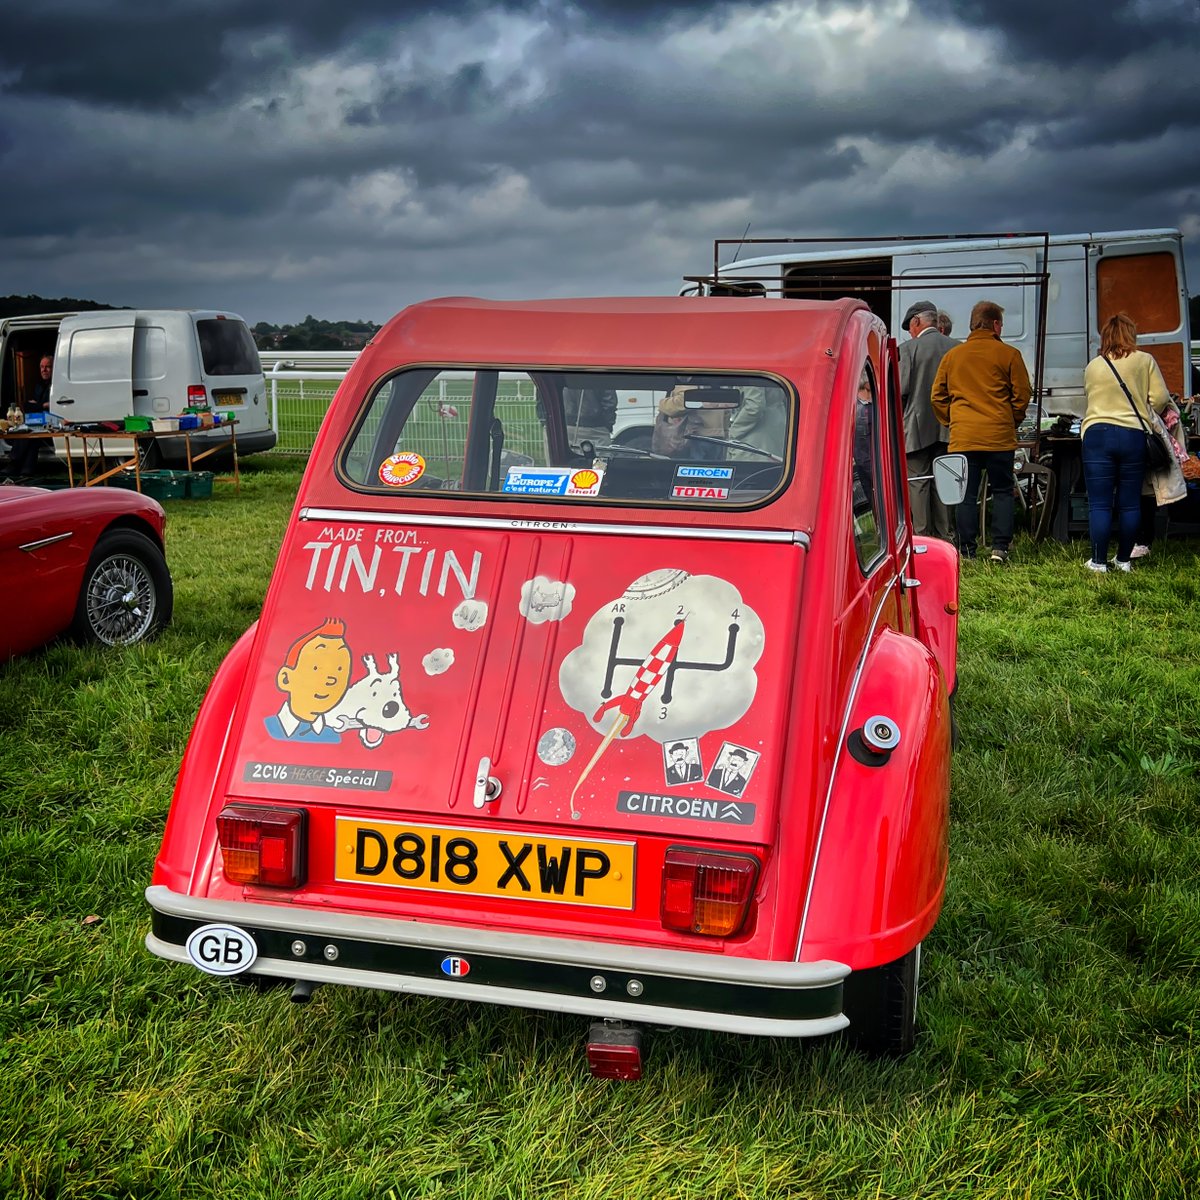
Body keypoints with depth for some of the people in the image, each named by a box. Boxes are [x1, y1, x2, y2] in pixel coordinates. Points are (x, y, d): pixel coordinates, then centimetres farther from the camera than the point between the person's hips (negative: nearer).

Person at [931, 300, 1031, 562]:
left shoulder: (952, 355, 7)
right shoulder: (1008, 354, -1)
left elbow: (937, 396, 10)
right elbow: (1022, 394, 2)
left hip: (962, 437, 2)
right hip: (1000, 437, -2)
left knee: (966, 495, 4)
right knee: (1002, 492, 9)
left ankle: (967, 552, 4)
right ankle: (1000, 547, 2)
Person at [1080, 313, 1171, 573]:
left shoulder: (1092, 366, 9)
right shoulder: (1144, 361, 4)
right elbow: (1161, 397, 1)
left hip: (1097, 434, 0)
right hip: (1133, 435, 0)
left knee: (1099, 504, 0)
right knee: (1130, 503, 9)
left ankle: (1099, 561, 0)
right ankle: (1124, 560, 15)